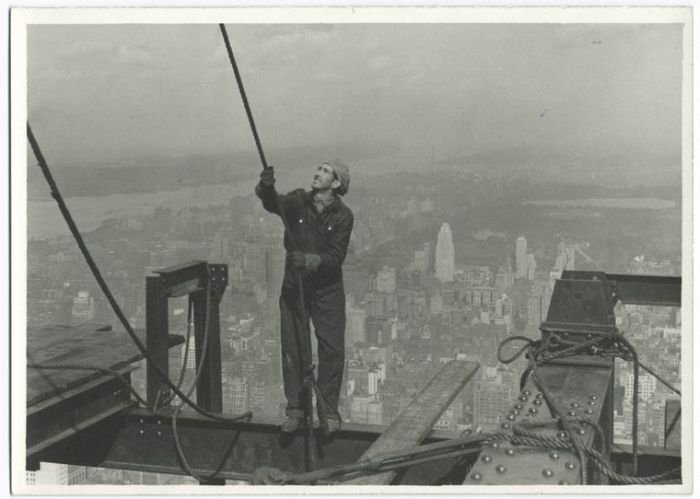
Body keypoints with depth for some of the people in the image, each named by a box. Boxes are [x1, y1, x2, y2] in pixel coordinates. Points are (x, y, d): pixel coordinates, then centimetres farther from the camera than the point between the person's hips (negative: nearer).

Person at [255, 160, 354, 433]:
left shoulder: (343, 216, -7)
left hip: (327, 290, -1)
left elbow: (335, 257, -15)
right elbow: (274, 203, -25)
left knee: (332, 349, -1)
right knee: (293, 349, 4)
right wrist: (266, 188, -46)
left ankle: (328, 412, 13)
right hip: (294, 286, 1)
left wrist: (310, 260, -32)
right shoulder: (298, 201, -4)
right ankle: (295, 410, 16)